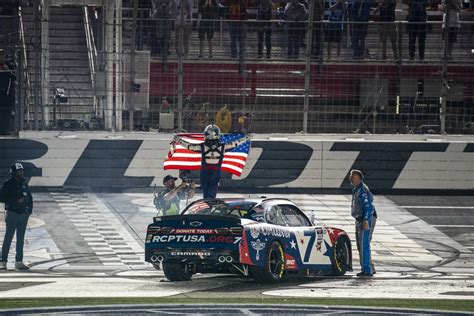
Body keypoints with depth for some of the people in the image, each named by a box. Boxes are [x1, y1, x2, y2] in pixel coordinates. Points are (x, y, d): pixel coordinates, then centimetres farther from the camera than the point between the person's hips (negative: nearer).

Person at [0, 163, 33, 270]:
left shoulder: (24, 183, 13)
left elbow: (29, 197, 20)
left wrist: (29, 209, 5)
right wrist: (16, 200, -16)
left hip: (23, 214, 6)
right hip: (12, 213, -6)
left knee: (21, 239, 7)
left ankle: (19, 261, 11)